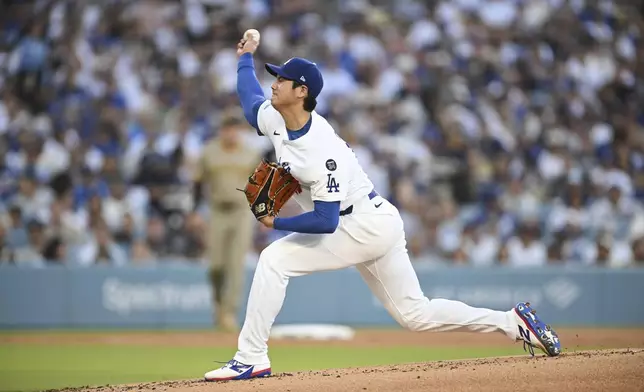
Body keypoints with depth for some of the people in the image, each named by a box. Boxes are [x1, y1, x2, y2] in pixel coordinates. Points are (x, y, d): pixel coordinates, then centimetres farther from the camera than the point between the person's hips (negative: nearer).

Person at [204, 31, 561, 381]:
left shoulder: (324, 152, -28)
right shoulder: (273, 118, -3)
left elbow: (326, 222, -31)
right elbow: (250, 100, 22)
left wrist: (276, 222, -22)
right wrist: (246, 57, 34)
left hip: (367, 226, -9)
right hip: (373, 225, 9)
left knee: (274, 259, -16)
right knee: (415, 313, 13)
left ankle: (251, 358, -13)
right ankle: (512, 322, 17)